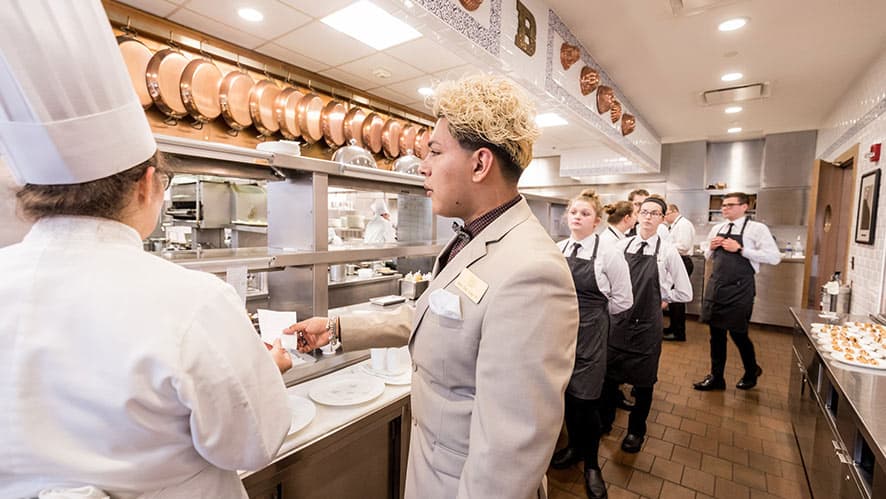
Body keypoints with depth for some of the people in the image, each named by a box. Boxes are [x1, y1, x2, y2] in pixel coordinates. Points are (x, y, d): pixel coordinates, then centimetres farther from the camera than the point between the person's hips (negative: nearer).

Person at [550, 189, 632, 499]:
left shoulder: (608, 255, -11)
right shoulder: (557, 249, 1)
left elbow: (622, 300, -2)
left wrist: (591, 314, 3)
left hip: (590, 336, -4)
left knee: (585, 401, 4)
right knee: (567, 395, 16)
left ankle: (591, 464, 30)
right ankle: (574, 447, 42)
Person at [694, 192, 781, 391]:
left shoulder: (757, 229, -7)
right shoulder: (716, 229, 10)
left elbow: (774, 257, -14)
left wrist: (740, 249, -19)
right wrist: (711, 247, -2)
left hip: (740, 289, -5)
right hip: (715, 285, 5)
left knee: (738, 333, 7)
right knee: (716, 333, 10)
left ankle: (752, 372, 36)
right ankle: (716, 377, 24)